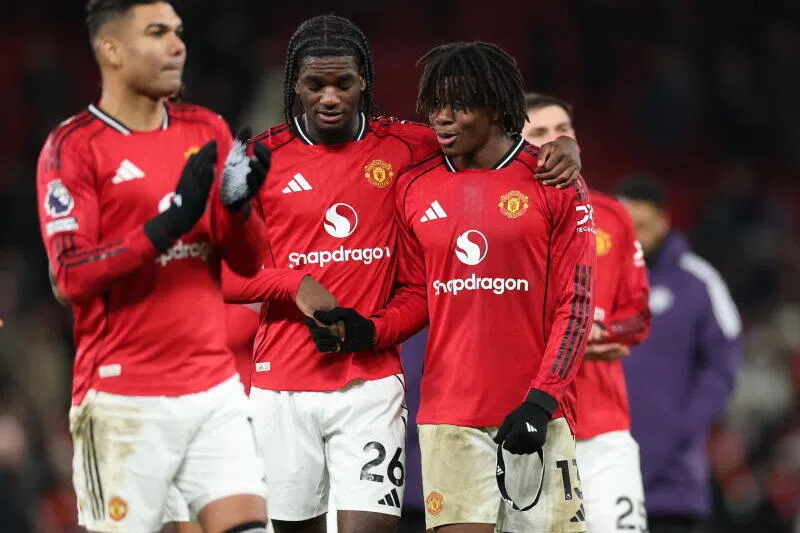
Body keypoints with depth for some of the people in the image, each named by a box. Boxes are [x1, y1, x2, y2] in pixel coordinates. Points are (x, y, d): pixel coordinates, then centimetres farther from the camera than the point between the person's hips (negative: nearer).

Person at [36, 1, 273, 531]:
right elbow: (71, 277, -14)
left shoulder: (207, 132, 11)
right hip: (124, 400, -5)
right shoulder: (74, 147, -5)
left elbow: (248, 262, 11)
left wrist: (238, 205, -11)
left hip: (215, 388, 5)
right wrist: (169, 224, -23)